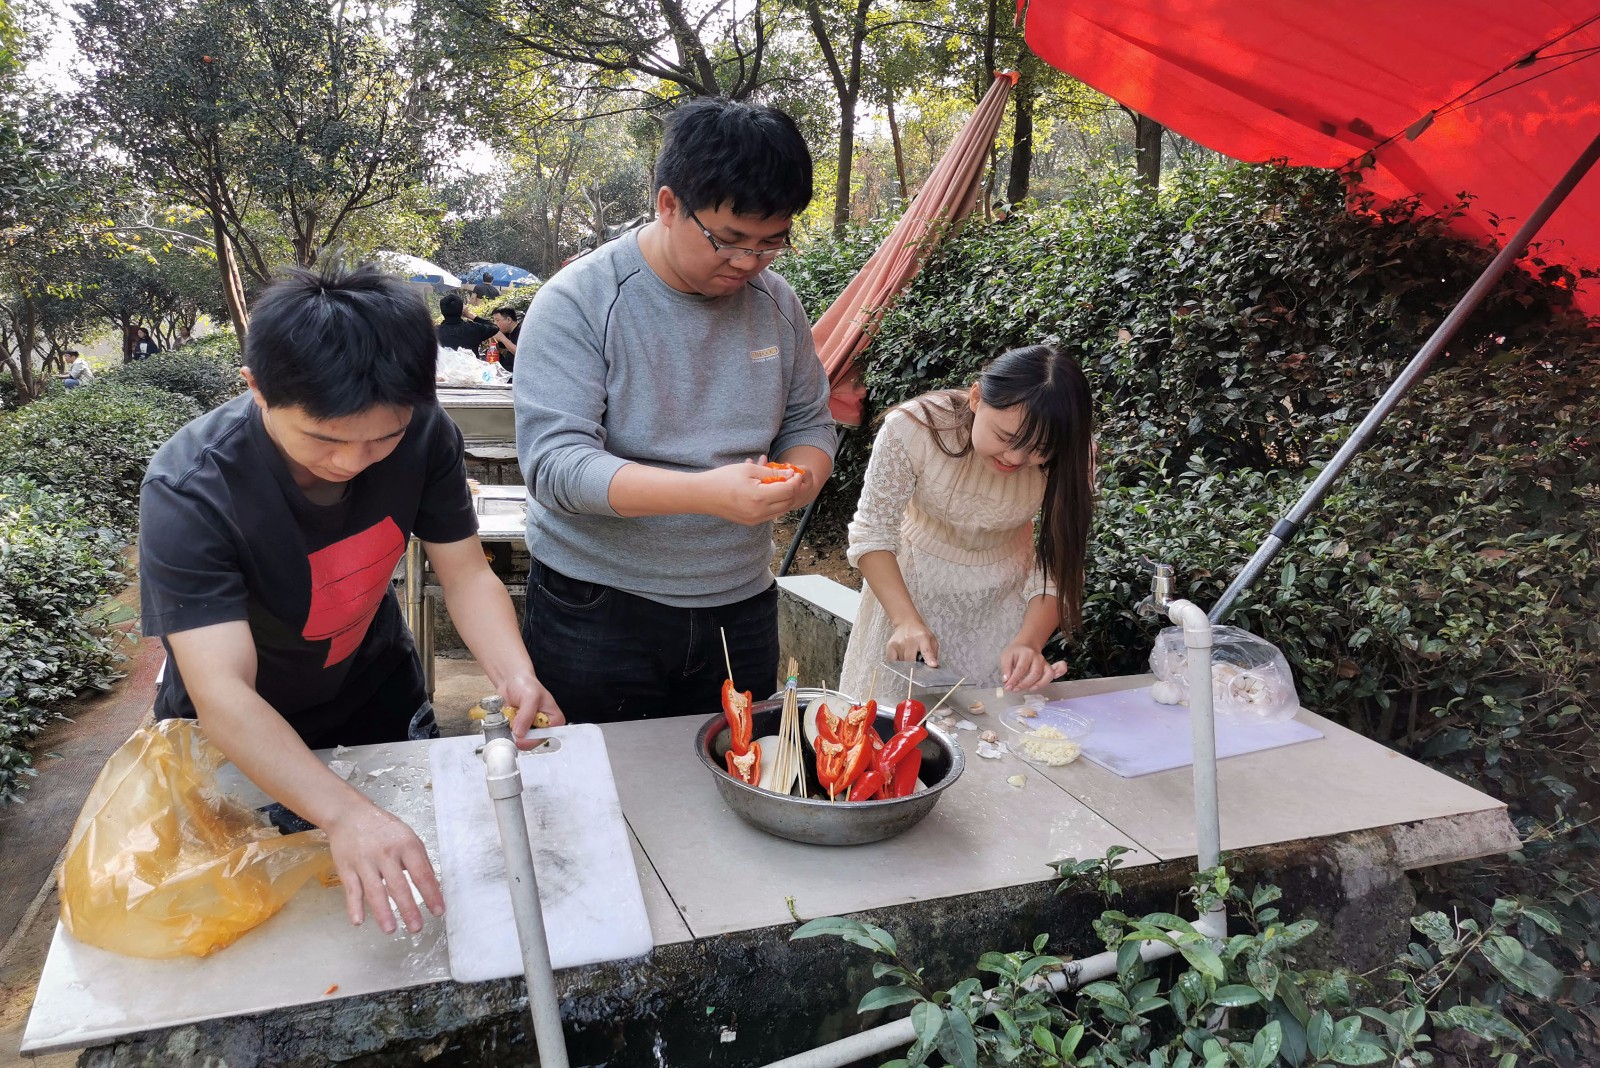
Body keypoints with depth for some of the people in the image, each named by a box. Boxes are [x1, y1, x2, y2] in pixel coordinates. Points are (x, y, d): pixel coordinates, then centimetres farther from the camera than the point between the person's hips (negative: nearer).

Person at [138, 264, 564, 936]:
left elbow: (466, 572, -20)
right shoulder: (186, 494, -38)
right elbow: (223, 693, -44)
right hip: (244, 725, -3)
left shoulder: (423, 433, -27)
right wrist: (344, 813, -58)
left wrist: (513, 673, -40)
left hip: (373, 675, 3)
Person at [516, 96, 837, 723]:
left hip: (742, 609, 5)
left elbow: (810, 422, 11)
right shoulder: (578, 302, -14)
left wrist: (804, 475, -14)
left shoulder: (776, 302, 2)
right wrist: (707, 493, -35)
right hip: (596, 615, -4)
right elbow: (554, 463, -22)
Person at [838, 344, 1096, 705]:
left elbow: (1060, 563, -18)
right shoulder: (911, 428, -31)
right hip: (912, 583, -1)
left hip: (1006, 592, 1)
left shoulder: (1072, 454, -25)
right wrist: (907, 620, -34)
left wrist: (1028, 642, -34)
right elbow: (872, 534, -21)